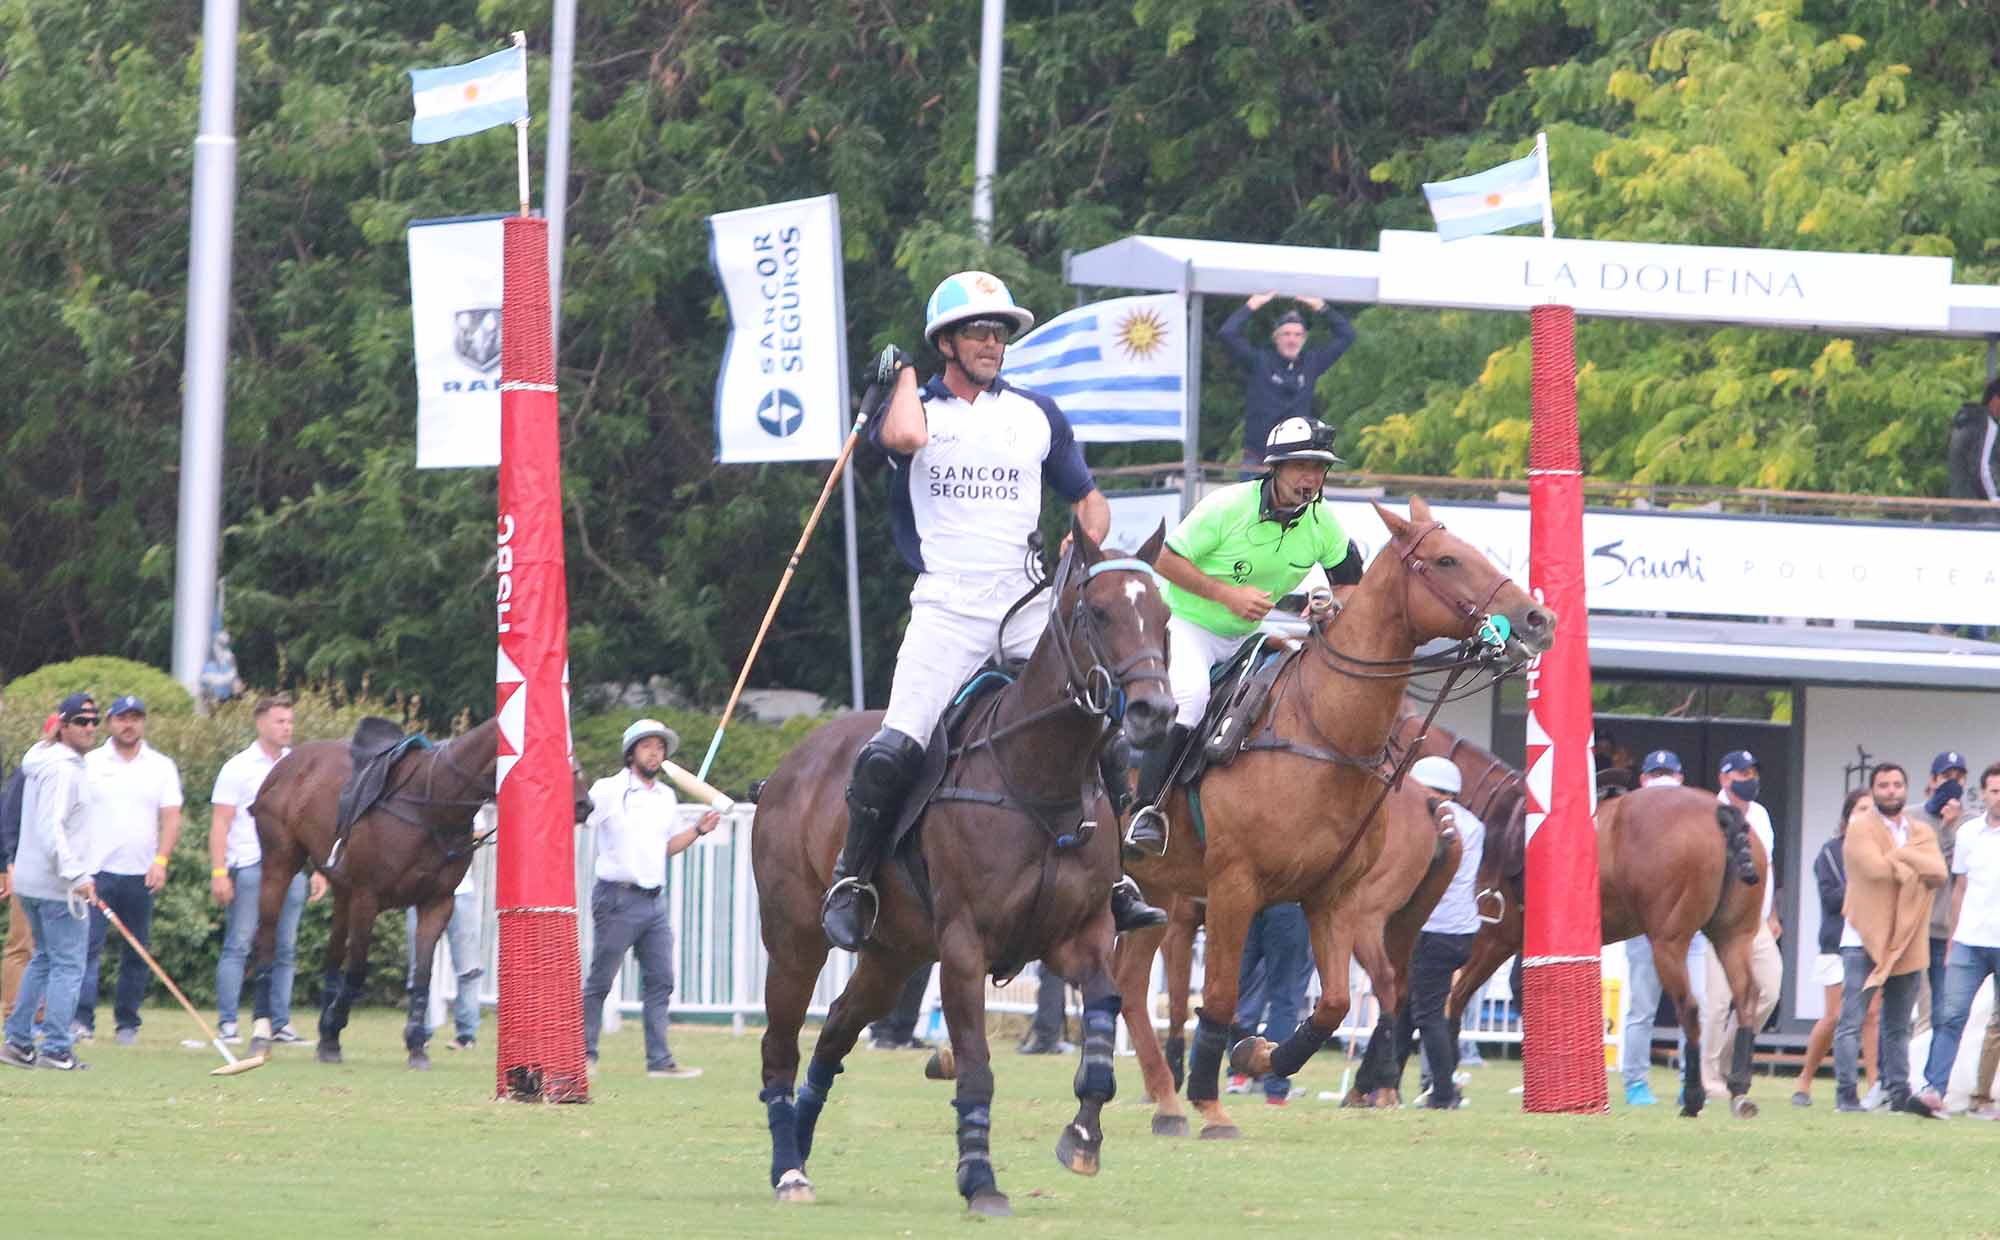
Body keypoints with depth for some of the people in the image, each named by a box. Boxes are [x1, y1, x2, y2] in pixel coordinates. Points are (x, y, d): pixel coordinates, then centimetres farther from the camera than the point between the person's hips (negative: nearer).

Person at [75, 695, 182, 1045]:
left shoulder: (162, 767, 8)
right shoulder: (90, 763, 5)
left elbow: (171, 817, 3)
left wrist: (160, 861, -10)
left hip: (142, 874, 2)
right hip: (97, 869, -2)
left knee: (137, 953, 4)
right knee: (88, 945, -12)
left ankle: (127, 1022, 12)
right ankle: (82, 1019, -16)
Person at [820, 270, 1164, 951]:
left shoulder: (1037, 415, 13)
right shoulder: (918, 407, 5)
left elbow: (1087, 499, 22)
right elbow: (903, 436, -21)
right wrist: (903, 376, -1)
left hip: (1028, 606, 3)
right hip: (945, 608, -3)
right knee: (895, 749, -18)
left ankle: (1115, 881, 5)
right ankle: (851, 881, -4)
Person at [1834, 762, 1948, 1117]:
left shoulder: (1921, 833, 13)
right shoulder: (1861, 827, -3)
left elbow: (1938, 873, -5)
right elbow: (1875, 868, -20)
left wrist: (1899, 855, -16)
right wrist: (1916, 868, -7)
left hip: (1906, 940, 5)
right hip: (1864, 938, -5)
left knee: (1898, 1026, 11)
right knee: (1852, 1021, -7)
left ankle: (1899, 1091, 16)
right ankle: (1845, 1094, -7)